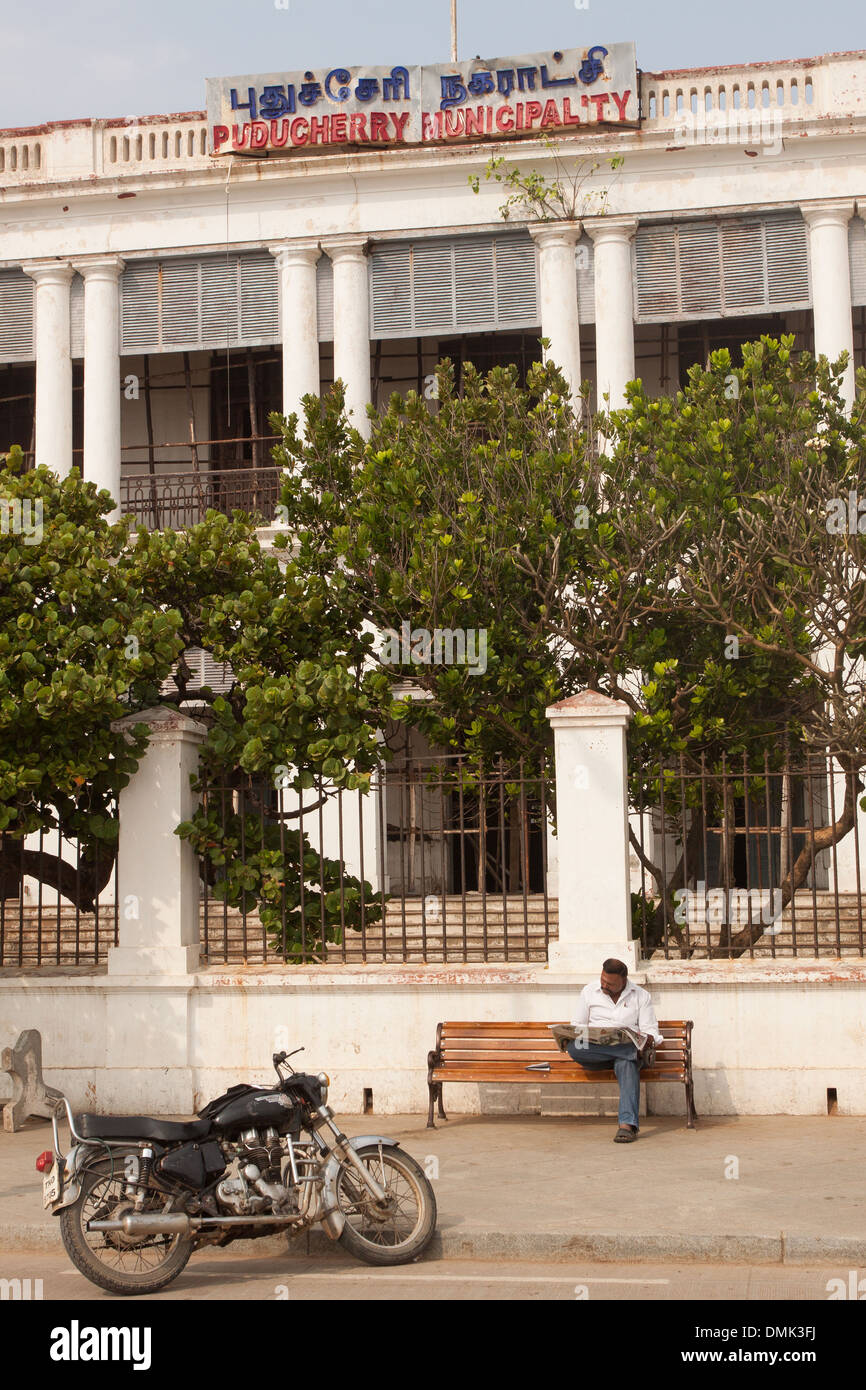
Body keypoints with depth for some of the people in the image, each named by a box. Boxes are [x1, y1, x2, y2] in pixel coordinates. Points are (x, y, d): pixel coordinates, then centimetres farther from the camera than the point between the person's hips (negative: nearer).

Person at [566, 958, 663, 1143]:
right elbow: (577, 1025, 14)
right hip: (594, 1049, 2)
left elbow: (650, 1031, 5)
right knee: (573, 1047, -34)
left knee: (627, 1065, -39)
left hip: (627, 1048, -2)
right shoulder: (590, 992, 13)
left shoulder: (641, 996, 9)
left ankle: (627, 1124, -50)